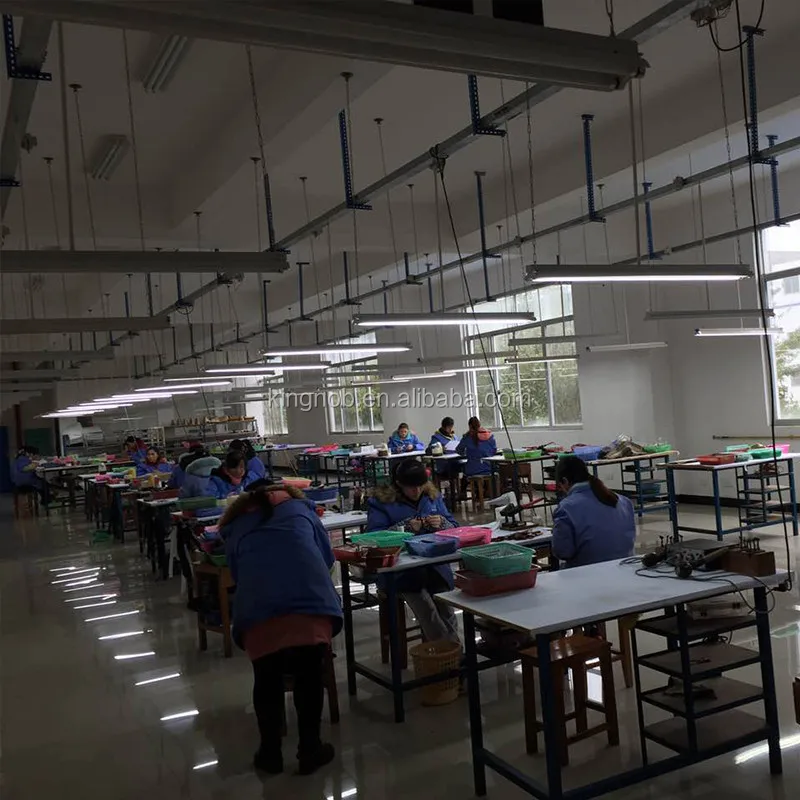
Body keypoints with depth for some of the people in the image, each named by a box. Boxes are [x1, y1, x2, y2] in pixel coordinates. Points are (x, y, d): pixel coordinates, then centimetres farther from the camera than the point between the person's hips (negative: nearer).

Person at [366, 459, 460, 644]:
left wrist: (441, 523, -5)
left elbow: (454, 526, 18)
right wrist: (406, 527, -16)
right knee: (427, 611, -26)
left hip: (435, 564, 4)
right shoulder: (381, 501, 4)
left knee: (447, 611, -20)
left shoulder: (432, 495, 17)